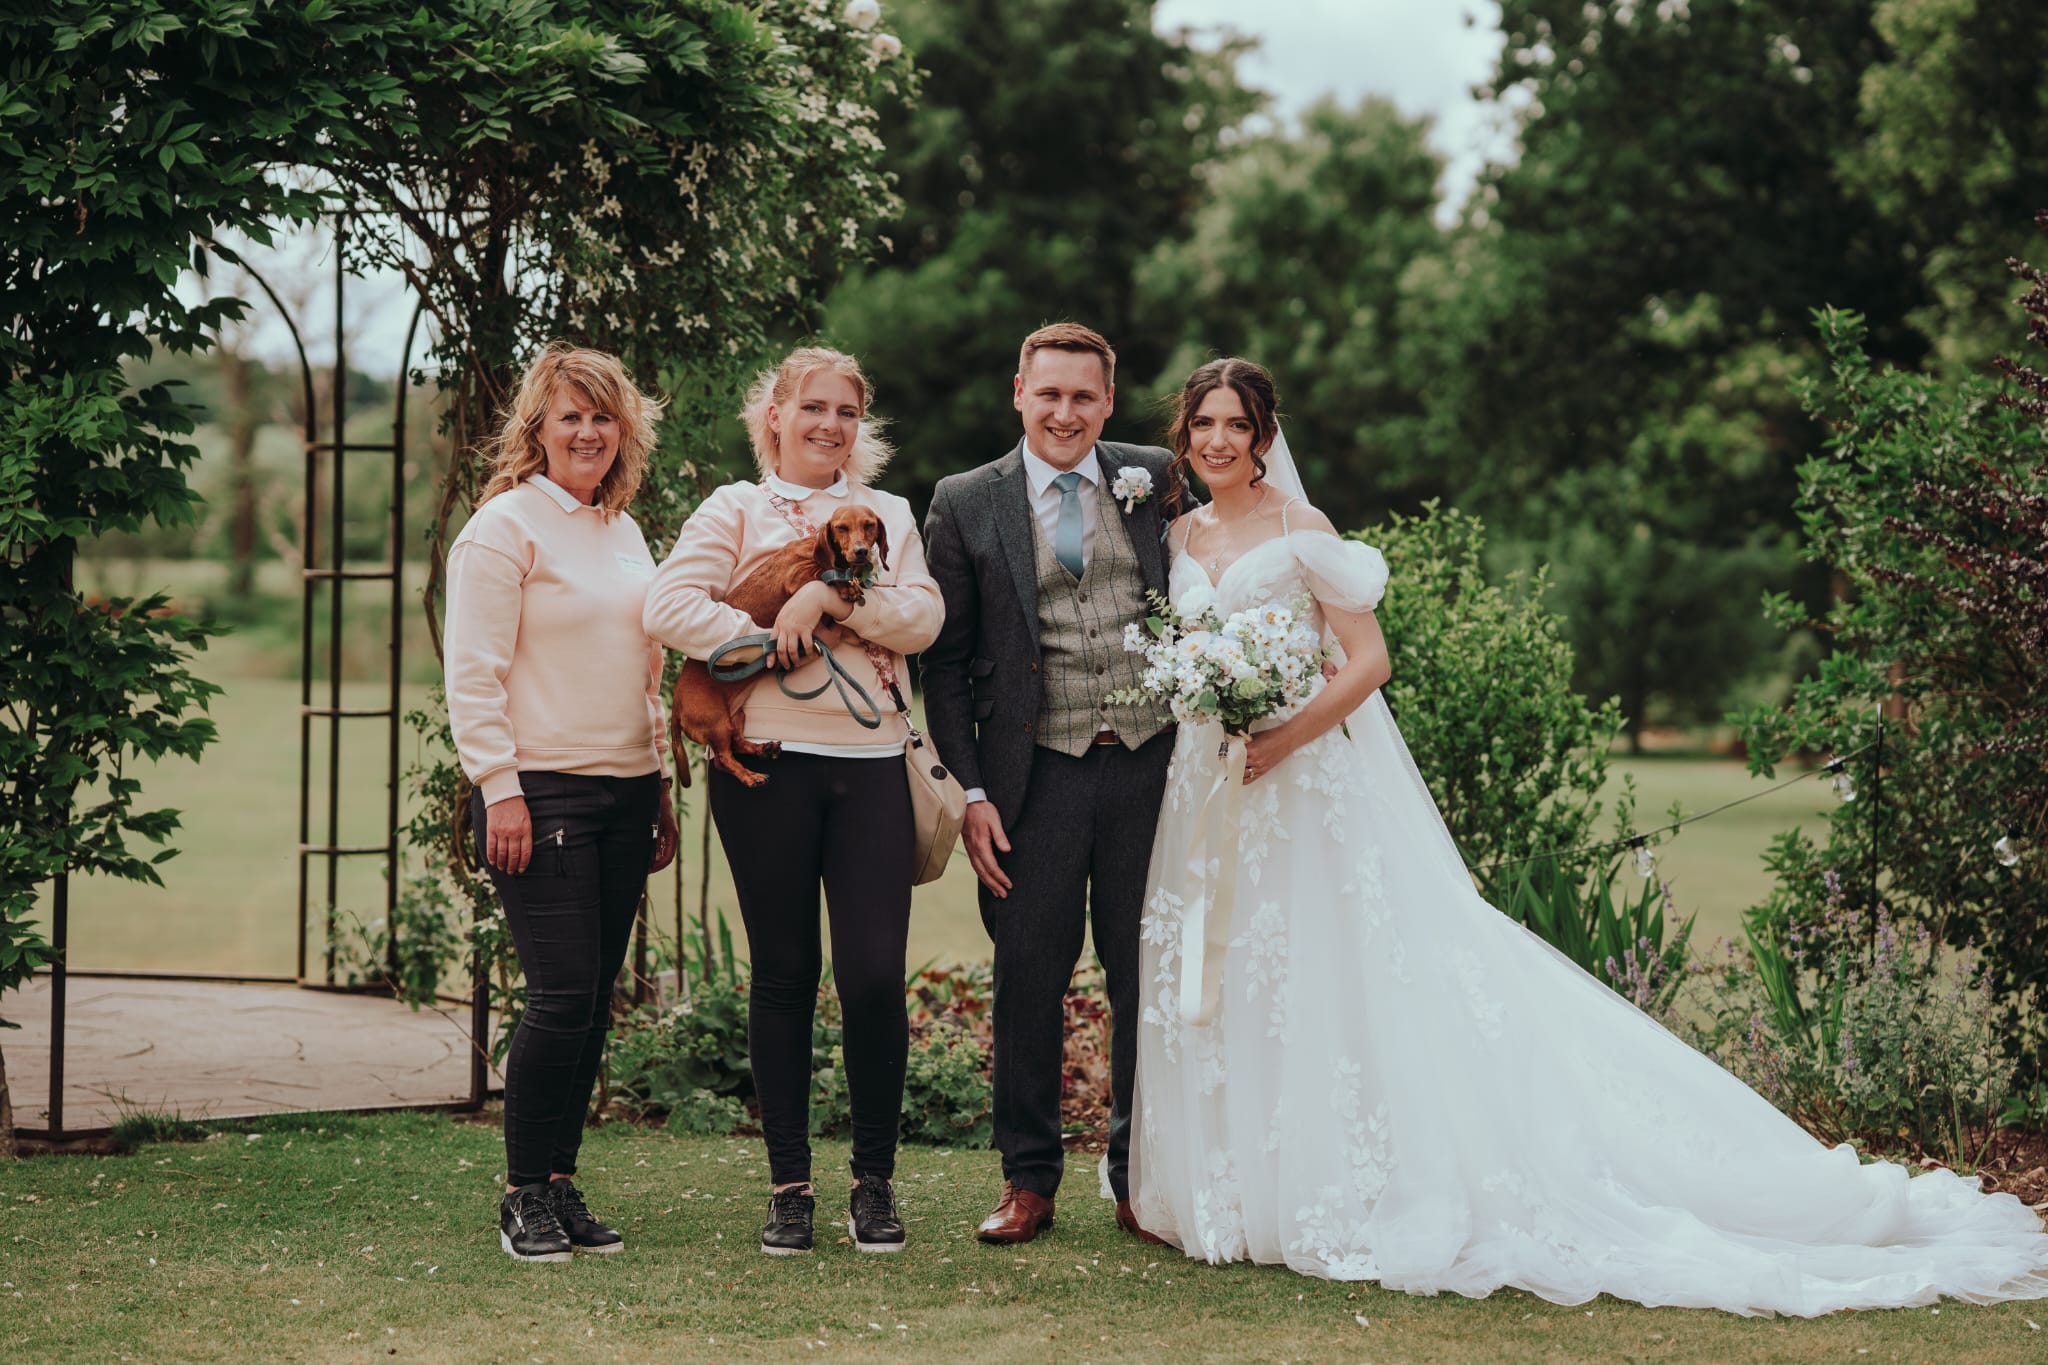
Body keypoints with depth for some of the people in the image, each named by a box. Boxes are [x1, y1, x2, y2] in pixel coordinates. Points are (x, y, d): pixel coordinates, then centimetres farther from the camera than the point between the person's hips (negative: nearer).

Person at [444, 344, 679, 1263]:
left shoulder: (625, 534, 18)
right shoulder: (505, 526, -4)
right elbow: (473, 673, -9)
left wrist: (661, 792, 19)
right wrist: (499, 790, -16)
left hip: (623, 793, 7)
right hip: (541, 791, -7)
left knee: (594, 1003, 6)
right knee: (563, 997, -10)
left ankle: (561, 1187, 14)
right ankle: (526, 1196, 2)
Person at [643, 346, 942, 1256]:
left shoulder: (887, 515, 17)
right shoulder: (737, 509, 8)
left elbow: (922, 618, 1)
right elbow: (668, 606, -6)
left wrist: (829, 593, -11)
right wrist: (766, 642, -11)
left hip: (870, 764, 2)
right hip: (766, 761, -2)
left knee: (875, 975, -6)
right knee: (784, 976, 4)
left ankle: (874, 1182, 10)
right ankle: (789, 1187, 13)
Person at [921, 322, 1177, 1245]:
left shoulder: (1156, 480, 7)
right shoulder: (966, 504, 3)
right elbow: (945, 661, 4)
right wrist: (971, 791, -4)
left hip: (1150, 764, 1)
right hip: (1037, 776, -1)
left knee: (1147, 979, 7)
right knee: (1029, 980, 3)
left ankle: (1140, 1177, 20)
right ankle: (1028, 1180, 16)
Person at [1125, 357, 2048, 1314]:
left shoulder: (1298, 532, -6)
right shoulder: (1180, 538, 11)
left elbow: (1369, 661, -11)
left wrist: (1282, 739, -20)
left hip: (1303, 786, -6)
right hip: (1205, 791, 6)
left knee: (1322, 980, -7)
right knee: (1215, 981, 7)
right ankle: (1227, 1189, 14)